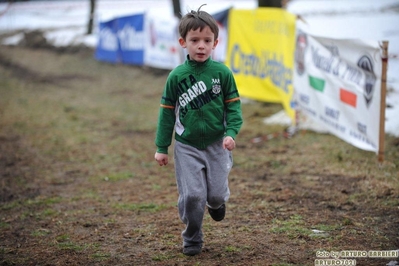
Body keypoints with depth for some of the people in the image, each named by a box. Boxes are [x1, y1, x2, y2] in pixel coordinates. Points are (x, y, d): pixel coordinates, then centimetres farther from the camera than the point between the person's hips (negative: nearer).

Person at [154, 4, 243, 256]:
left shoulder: (222, 73, -5)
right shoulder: (177, 76, -4)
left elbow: (233, 105, -1)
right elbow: (167, 112, 1)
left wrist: (231, 132, -16)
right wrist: (162, 147, 2)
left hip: (217, 144, 0)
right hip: (187, 146, 0)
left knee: (217, 193, 2)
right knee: (192, 195, -6)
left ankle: (217, 201, 40)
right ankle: (192, 240, 15)